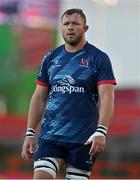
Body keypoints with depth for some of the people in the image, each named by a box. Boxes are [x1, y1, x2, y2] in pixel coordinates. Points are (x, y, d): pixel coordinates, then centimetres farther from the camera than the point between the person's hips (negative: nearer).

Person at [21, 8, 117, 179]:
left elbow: (106, 97, -9)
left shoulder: (99, 59, -1)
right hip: (49, 135, 3)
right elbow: (39, 98, 14)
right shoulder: (50, 58, 10)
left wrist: (101, 131, -23)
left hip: (83, 139, -3)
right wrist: (29, 133, 7)